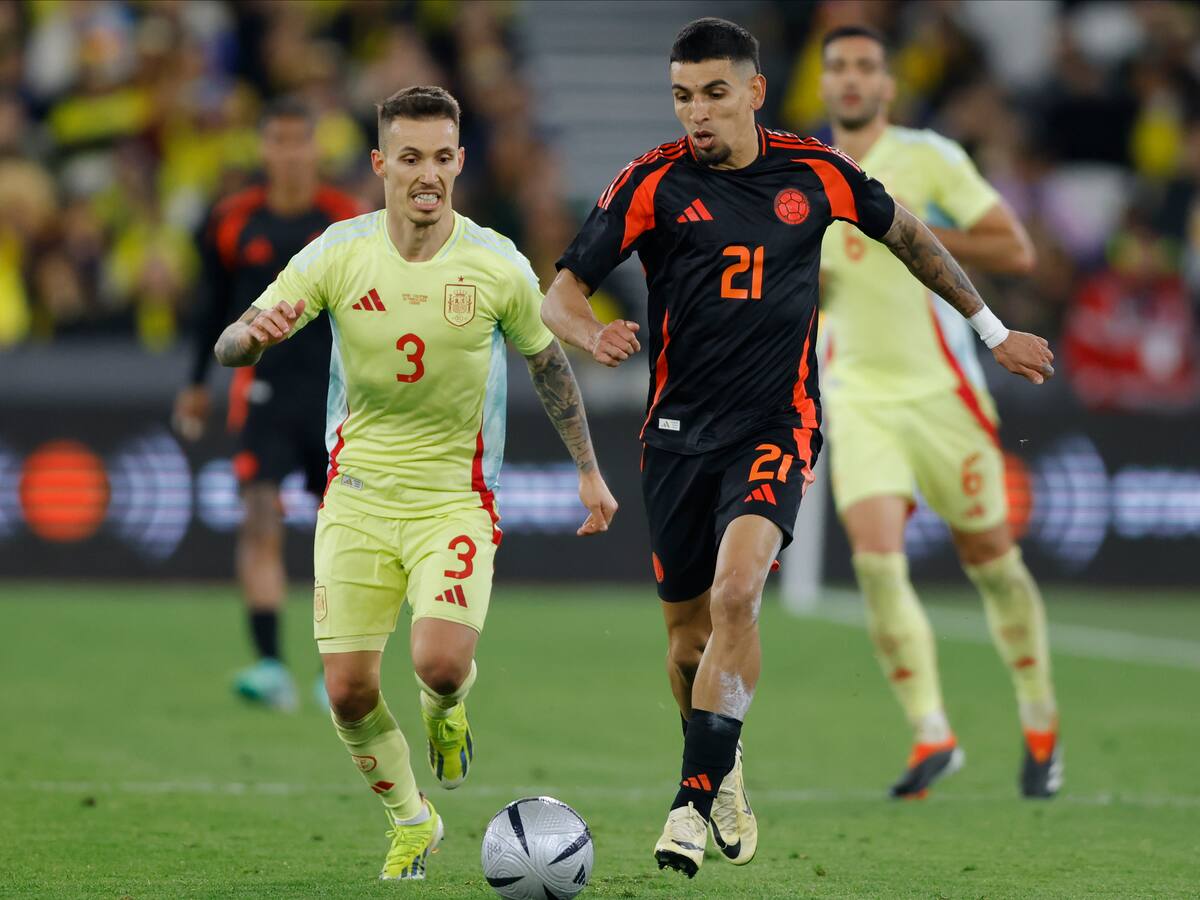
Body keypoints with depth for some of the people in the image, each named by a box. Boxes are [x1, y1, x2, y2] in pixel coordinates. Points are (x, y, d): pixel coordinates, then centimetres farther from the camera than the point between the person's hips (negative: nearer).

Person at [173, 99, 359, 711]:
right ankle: (270, 666, -20)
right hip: (263, 387, 0)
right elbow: (212, 306, 14)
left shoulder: (347, 221, -1)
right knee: (260, 517, -15)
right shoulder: (232, 223, 2)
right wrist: (197, 382, 17)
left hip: (333, 386, 0)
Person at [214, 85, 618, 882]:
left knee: (441, 663, -22)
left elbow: (546, 360, 11)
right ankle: (412, 823, 25)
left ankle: (446, 711, 17)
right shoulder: (338, 254, -8)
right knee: (349, 691, -3)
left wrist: (588, 468, 14)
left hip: (456, 495, -1)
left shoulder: (499, 266, -8)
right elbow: (231, 348, -9)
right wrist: (255, 334, -33)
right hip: (358, 493, 2)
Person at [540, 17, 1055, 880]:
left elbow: (904, 231, 19)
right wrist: (595, 334, -27)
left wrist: (992, 328, 25)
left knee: (735, 592, -25)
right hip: (680, 432, 1)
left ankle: (695, 800, -24)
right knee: (690, 636, 7)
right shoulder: (654, 182, -4)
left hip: (777, 426, -1)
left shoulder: (815, 173, 0)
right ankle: (723, 773, 36)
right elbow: (562, 292, -3)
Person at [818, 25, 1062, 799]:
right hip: (857, 395, 3)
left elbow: (1017, 249, -9)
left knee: (989, 555, 6)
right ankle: (932, 734, -10)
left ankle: (1042, 727, 24)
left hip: (939, 388, -3)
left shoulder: (928, 159, -4)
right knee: (876, 559, -15)